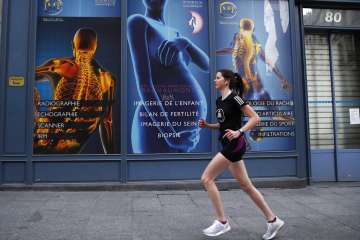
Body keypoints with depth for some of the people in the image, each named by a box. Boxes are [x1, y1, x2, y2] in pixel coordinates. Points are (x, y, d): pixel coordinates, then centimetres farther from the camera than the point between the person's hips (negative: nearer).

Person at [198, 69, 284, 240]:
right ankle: (273, 220, 23)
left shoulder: (234, 98, -12)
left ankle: (222, 222, 2)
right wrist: (207, 125, 7)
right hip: (228, 146, 9)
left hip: (234, 145, -9)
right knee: (246, 185, 12)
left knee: (207, 179, -9)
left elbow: (255, 118, -13)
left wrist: (239, 132, -24)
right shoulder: (219, 100, 14)